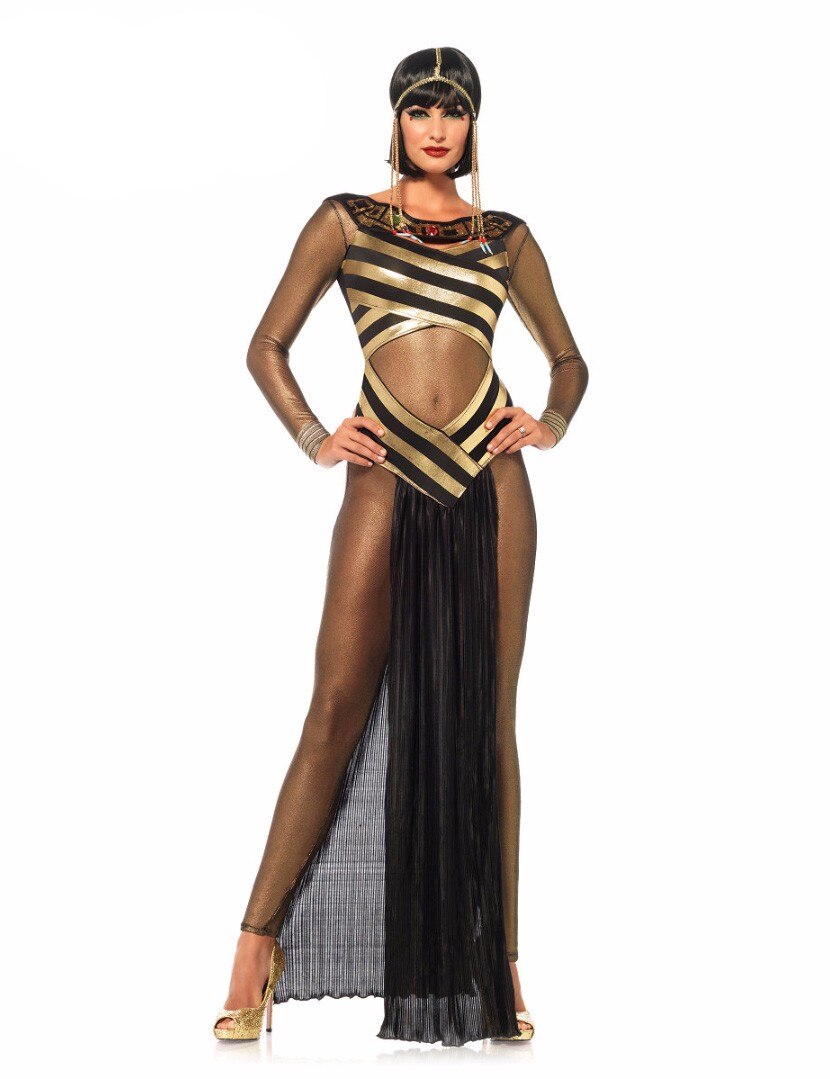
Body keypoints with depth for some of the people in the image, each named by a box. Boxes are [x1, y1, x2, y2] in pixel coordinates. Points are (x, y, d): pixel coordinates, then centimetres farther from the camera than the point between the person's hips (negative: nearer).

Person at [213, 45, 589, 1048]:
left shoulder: (505, 237, 15)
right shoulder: (344, 220, 10)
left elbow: (568, 357, 22)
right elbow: (267, 347, 10)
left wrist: (551, 423, 2)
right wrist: (313, 438, -5)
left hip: (489, 482, 2)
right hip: (386, 480, -1)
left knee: (486, 719, 3)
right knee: (339, 709, -5)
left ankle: (497, 961, 9)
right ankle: (259, 942, 5)